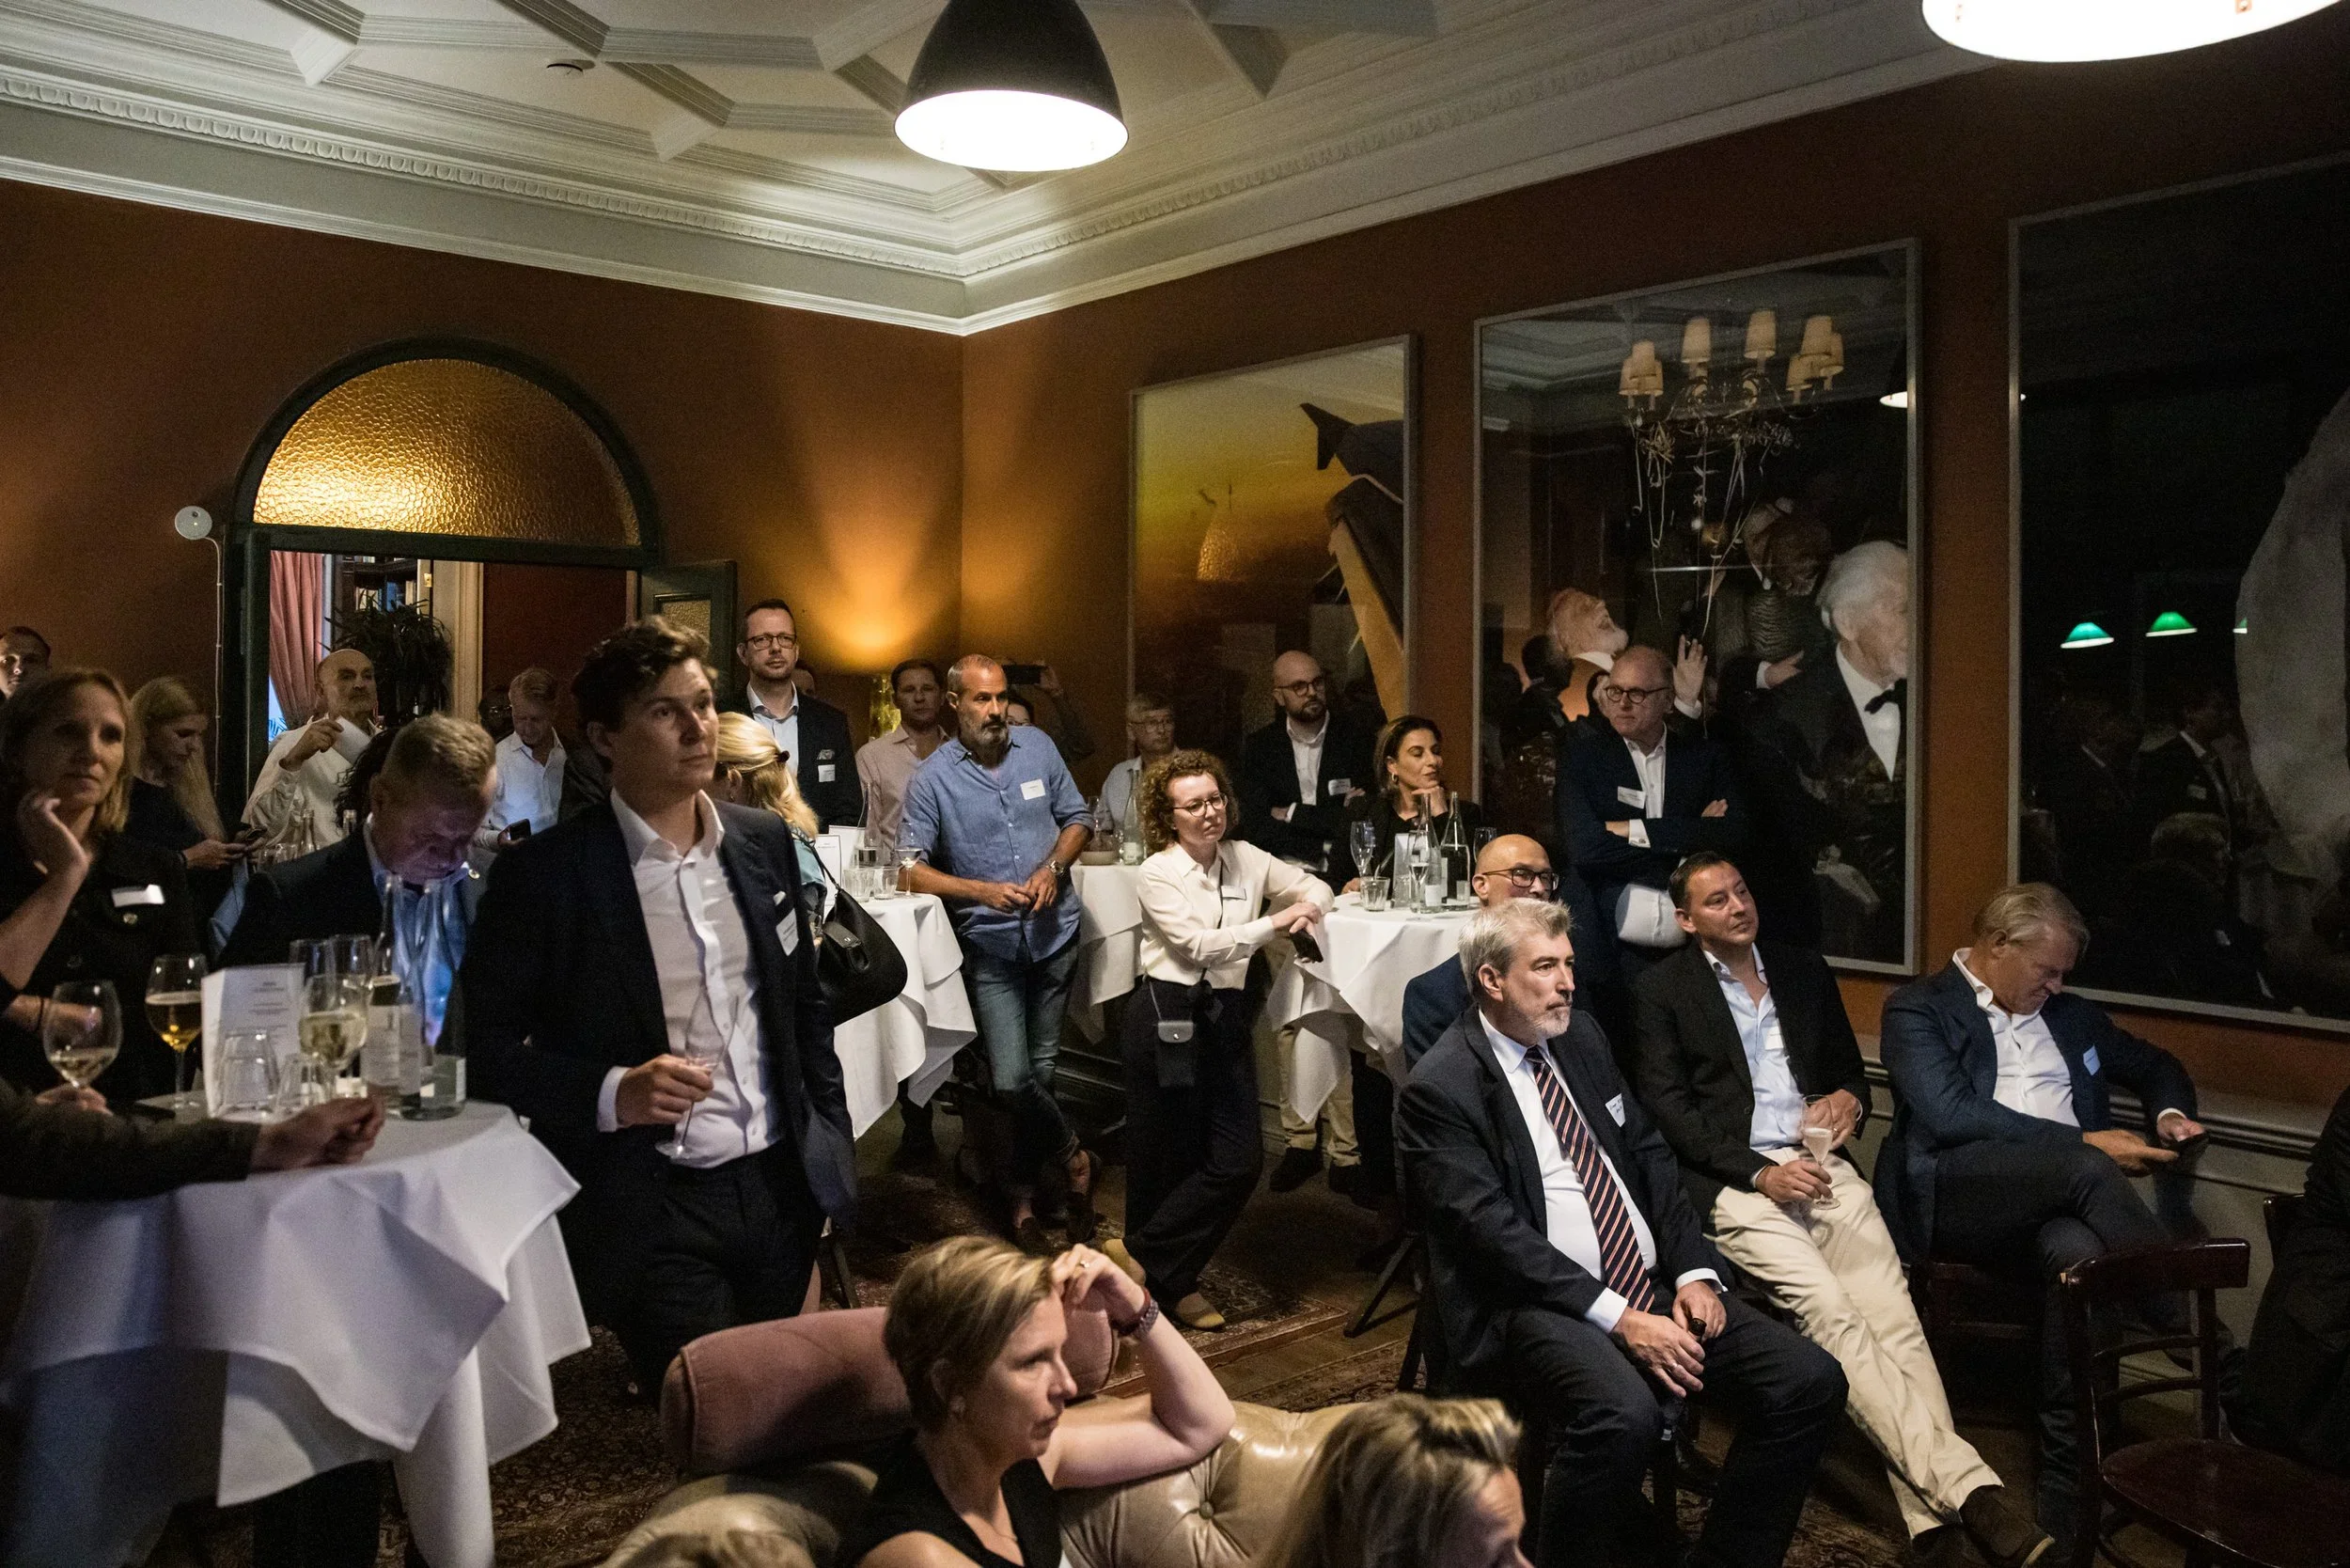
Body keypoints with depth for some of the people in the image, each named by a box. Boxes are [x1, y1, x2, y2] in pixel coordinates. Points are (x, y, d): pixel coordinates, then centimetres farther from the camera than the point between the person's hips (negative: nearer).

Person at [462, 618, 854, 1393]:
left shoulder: (764, 841, 6)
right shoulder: (541, 874, -10)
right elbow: (487, 1048, -7)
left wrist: (830, 1146, 11)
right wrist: (613, 1094, -21)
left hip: (779, 1186, 5)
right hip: (649, 1209, -5)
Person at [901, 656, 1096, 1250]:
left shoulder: (1038, 746, 2)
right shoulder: (932, 778, -7)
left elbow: (1076, 820, 10)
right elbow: (910, 867, -9)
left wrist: (1052, 868, -9)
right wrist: (983, 891, -20)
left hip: (1054, 934, 3)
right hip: (990, 946, -3)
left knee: (1041, 1068, 11)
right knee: (1011, 1079, -11)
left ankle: (1023, 1190, 28)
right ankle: (1071, 1157, 18)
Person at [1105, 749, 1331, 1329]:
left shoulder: (1245, 859, 8)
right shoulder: (1158, 874, -7)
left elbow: (1314, 886, 18)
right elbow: (1200, 945, -18)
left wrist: (1308, 906, -5)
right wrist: (1275, 922, -19)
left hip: (1227, 1017, 5)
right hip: (1169, 1017, -5)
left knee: (1240, 1159, 1)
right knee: (1167, 1157, 3)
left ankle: (1157, 1269, 17)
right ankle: (1149, 1261, 24)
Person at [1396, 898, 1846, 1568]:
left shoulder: (1581, 1036, 14)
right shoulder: (1439, 1086, -10)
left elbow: (1649, 1154, 15)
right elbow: (1496, 1234, -16)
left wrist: (1694, 1271, 0)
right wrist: (1619, 1318, -20)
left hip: (1652, 1286, 7)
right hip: (1534, 1305, -7)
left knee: (1811, 1381, -8)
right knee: (1624, 1413, -35)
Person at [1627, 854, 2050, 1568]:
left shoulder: (1804, 969, 21)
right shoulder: (1661, 991, 6)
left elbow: (1850, 1066, 27)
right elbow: (1668, 1108, -2)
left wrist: (1850, 1097, 2)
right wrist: (1760, 1173, -13)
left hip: (1822, 1164, 4)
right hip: (1733, 1181, -4)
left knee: (1894, 1315, -20)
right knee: (1830, 1312, -27)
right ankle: (1969, 1490, -31)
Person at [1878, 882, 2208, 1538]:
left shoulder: (2069, 1014, 26)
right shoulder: (1918, 1008, 6)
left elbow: (2157, 1067, 39)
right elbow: (1951, 1112, -10)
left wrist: (2169, 1112, 14)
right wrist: (2085, 1143, -10)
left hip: (2056, 1200, 5)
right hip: (1954, 1192, -4)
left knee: (2077, 1250, -33)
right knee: (2084, 1171, -35)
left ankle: (2068, 1492, -28)